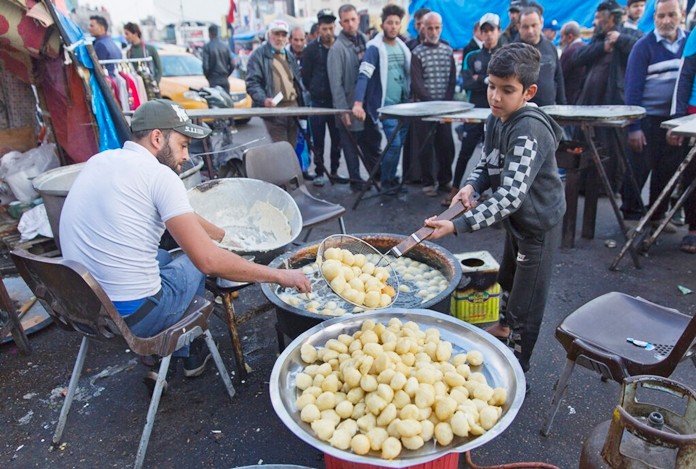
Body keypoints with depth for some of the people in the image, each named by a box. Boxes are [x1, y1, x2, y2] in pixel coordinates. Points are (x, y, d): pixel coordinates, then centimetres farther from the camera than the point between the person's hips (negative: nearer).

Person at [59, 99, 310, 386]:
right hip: (130, 317, -7)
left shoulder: (100, 160, 7)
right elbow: (209, 260, -23)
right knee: (195, 261, 18)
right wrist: (278, 274, -14)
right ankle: (192, 353, 34)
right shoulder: (158, 174, -17)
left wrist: (223, 236, 27)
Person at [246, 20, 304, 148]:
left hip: (293, 107, 7)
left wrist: (300, 104, 13)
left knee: (292, 147, 9)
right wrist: (263, 99, -27)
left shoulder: (290, 56, 21)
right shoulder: (259, 55, -1)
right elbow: (252, 82, -10)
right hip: (273, 108, -6)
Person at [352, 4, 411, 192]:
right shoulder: (375, 47, -10)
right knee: (394, 144, -11)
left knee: (401, 143, 10)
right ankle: (385, 180, 8)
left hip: (403, 103, 7)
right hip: (386, 105, -7)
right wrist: (358, 103, -32)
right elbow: (364, 75, -21)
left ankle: (392, 177, 25)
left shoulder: (402, 46, 10)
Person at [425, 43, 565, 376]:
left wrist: (457, 226, -46)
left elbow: (510, 196, -39)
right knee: (507, 277, 30)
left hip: (539, 221, -9)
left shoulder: (529, 130, -32)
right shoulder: (496, 119, -5)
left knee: (525, 304, 1)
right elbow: (487, 164, 6)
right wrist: (471, 186, -17)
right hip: (517, 216, 9)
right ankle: (505, 326, 58)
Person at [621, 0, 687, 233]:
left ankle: (658, 215, 24)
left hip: (676, 119, 4)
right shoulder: (644, 46, -6)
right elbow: (632, 88, -9)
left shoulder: (689, 42, 6)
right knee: (638, 170, 1)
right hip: (648, 119, -4)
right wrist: (633, 127, -14)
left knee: (668, 170, 10)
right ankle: (630, 214, 14)